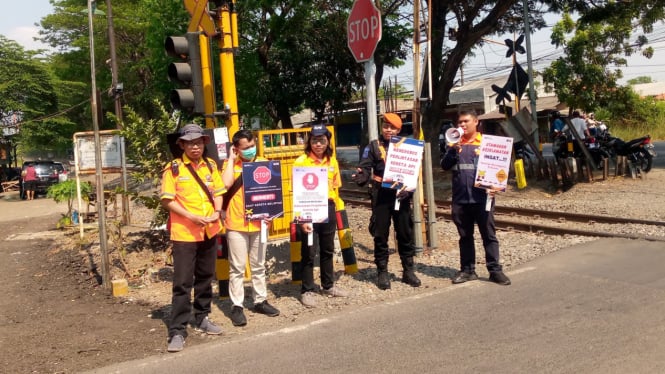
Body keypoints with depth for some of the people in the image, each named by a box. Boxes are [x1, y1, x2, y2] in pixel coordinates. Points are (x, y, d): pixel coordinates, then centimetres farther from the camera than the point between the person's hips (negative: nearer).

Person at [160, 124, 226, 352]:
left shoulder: (210, 166, 7)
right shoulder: (174, 168, -7)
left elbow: (218, 193, 12)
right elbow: (166, 200, -9)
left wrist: (217, 212, -7)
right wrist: (190, 216, -19)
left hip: (209, 231, 5)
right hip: (184, 233, -5)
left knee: (205, 277, 15)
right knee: (182, 283, -4)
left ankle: (202, 318, 31)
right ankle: (177, 331, 1)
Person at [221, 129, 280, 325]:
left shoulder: (263, 163, 7)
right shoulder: (231, 165, -1)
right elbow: (226, 184, -21)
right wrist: (231, 160, -12)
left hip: (259, 222, 3)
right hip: (237, 224, -3)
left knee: (259, 265, 14)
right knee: (237, 268, 1)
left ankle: (261, 301, 26)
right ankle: (237, 306, 8)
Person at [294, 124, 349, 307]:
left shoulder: (332, 161, 7)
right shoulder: (301, 162, -9)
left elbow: (335, 188, 13)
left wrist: (335, 210, 8)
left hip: (328, 209, 5)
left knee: (328, 250, 17)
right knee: (309, 253, 2)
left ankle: (328, 285, 32)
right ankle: (307, 291, 14)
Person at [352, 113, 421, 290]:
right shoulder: (373, 146, 4)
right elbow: (365, 168, -6)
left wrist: (409, 189, -10)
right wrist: (361, 176, -29)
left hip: (401, 195, 2)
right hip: (381, 196, -1)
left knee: (405, 233, 7)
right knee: (380, 234, 3)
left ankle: (408, 270, 19)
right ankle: (382, 272, 14)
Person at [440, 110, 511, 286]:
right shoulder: (455, 143, 11)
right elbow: (445, 166, 3)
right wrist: (453, 150, -13)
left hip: (482, 198, -3)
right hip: (460, 199, 3)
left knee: (489, 235, 1)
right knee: (465, 236, 10)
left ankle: (495, 270, 6)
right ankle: (467, 270, 18)